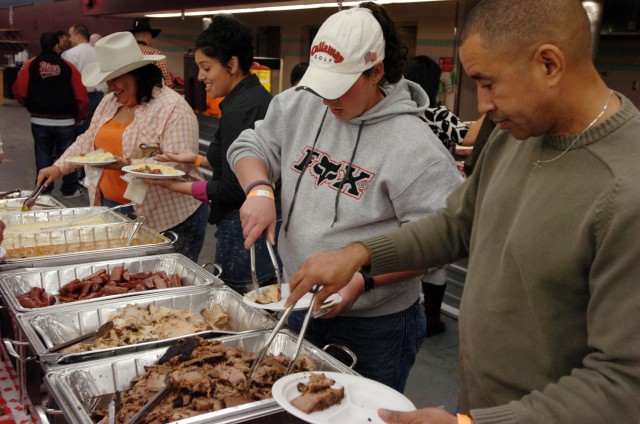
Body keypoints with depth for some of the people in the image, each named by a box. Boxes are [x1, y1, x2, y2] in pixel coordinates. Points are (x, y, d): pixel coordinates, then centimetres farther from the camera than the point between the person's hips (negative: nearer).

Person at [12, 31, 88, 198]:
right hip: (65, 121, -1)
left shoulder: (31, 65, -4)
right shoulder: (68, 67, -6)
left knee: (43, 154, 12)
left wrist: (30, 106, 15)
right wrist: (80, 116, 8)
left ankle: (44, 189, 17)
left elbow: (19, 92, -5)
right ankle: (70, 189, 14)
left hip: (39, 120, 1)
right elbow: (81, 96, -8)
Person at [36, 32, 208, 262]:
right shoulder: (110, 102, 13)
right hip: (111, 207, 7)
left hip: (165, 218, -7)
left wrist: (127, 165, -30)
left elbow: (178, 164, -23)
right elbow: (88, 141, 21)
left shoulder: (174, 107, -14)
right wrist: (59, 167, 8)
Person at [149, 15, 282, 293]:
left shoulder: (238, 110, -20)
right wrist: (197, 159, 15)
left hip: (242, 227, -10)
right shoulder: (260, 98, 10)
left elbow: (233, 189, -20)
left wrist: (178, 186, -9)